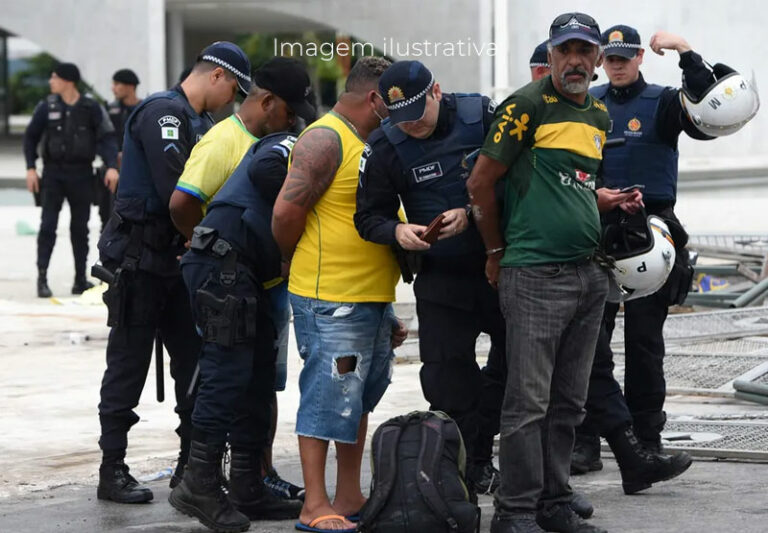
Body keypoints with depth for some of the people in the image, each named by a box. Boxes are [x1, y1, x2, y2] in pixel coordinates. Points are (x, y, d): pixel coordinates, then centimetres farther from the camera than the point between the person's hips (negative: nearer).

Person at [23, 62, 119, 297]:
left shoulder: (90, 108, -3)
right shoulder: (47, 107, 1)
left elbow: (107, 137, -4)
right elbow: (30, 137, 8)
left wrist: (111, 166, -16)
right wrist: (30, 168, -1)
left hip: (81, 174, 0)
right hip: (53, 173, 0)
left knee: (80, 228, 7)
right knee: (48, 225, -7)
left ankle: (81, 278, 14)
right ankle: (42, 277, -5)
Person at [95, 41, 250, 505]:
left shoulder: (200, 123, 17)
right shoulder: (163, 112, -15)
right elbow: (176, 192, -23)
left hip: (174, 259, 9)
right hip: (139, 259, -9)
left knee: (194, 361, 9)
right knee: (129, 364, -3)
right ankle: (113, 470, 3)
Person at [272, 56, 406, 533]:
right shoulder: (324, 140, -13)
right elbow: (287, 211, -18)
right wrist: (297, 263, -2)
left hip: (373, 299, 10)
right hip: (331, 301, -10)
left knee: (359, 400, 15)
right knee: (327, 399, -7)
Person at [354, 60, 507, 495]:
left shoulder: (482, 115, -9)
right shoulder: (385, 146, -6)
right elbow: (369, 216, -1)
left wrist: (471, 215, -22)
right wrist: (397, 231, -22)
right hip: (440, 276, 0)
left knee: (515, 360, 7)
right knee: (447, 378, -5)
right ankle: (470, 467, 7)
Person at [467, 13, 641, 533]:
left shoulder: (600, 115, 16)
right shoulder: (528, 106, -7)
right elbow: (481, 183, -5)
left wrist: (606, 200, 12)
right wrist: (497, 251, 3)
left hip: (589, 273, 7)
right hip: (535, 275, -7)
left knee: (568, 402, 11)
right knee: (530, 401, -7)